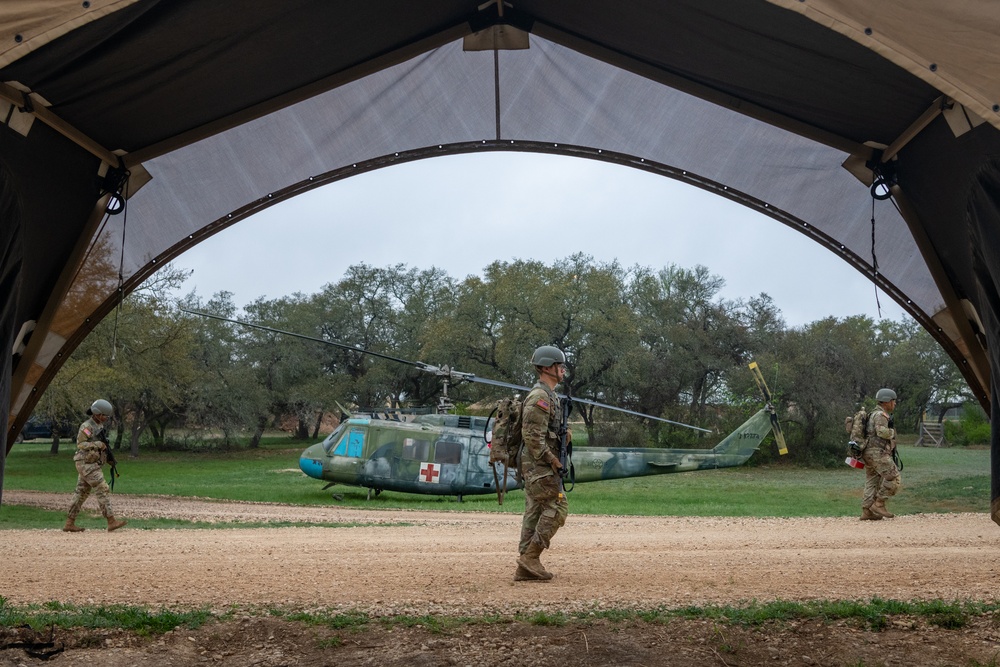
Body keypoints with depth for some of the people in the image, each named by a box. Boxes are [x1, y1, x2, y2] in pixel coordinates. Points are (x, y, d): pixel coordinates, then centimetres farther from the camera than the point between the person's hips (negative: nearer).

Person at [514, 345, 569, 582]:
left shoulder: (549, 396, 18)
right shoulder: (539, 396, -15)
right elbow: (532, 435, -22)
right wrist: (552, 460, -19)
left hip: (537, 466, 10)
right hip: (540, 465, -10)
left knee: (534, 512, 8)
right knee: (557, 507, -9)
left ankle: (525, 568, 10)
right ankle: (530, 556, -6)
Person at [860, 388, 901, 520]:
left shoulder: (876, 414, 21)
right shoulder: (880, 415, -12)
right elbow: (882, 432, -27)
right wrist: (892, 432, -8)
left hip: (870, 453, 10)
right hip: (878, 453, -10)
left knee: (872, 482, 8)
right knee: (893, 478, -9)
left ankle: (867, 511, 5)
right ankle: (879, 504, -9)